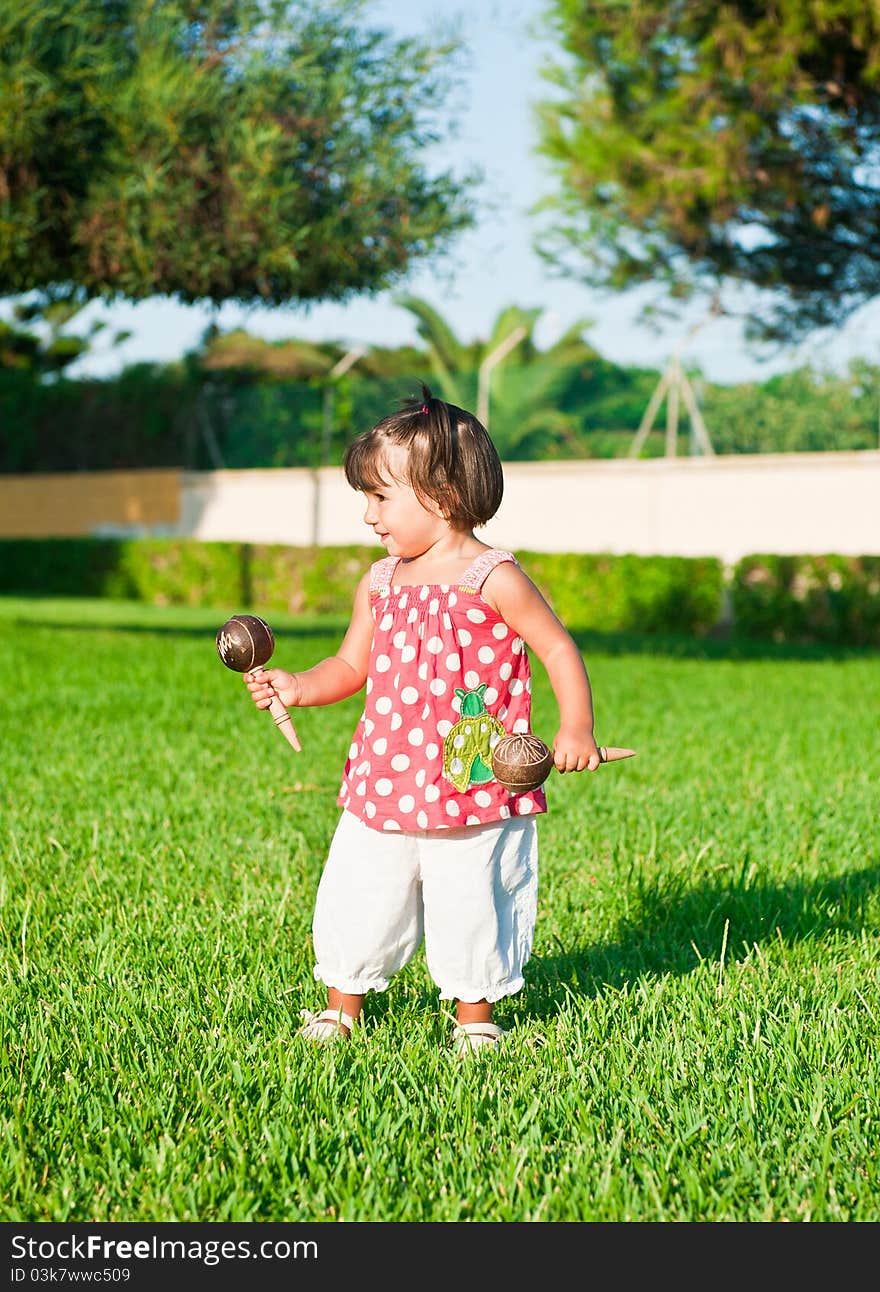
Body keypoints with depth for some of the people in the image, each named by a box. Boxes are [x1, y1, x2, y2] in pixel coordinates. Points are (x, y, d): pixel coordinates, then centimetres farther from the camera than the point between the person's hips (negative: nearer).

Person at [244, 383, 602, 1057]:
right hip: (384, 786, 5)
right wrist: (297, 687, -2)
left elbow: (560, 650, -7)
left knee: (470, 911, 4)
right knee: (356, 901, 10)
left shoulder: (493, 578, -9)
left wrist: (576, 729, -18)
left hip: (473, 785, -5)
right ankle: (342, 1008, 29)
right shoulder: (381, 582, 9)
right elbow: (352, 666, 16)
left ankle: (475, 1019, 24)